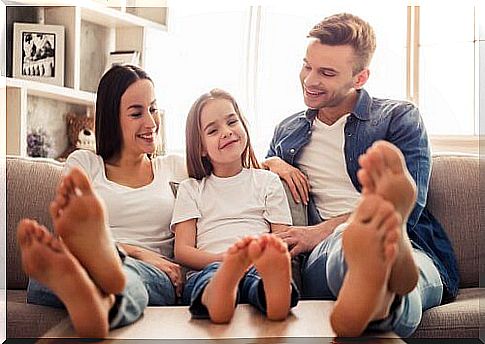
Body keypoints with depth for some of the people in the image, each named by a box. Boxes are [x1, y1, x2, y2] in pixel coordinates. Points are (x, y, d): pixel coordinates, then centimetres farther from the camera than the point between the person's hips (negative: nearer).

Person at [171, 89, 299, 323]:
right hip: (207, 270, 0)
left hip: (257, 268, 0)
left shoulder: (268, 182, 22)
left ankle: (272, 284, -68)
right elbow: (182, 251, 8)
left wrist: (265, 257, -13)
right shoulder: (191, 189, 21)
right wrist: (225, 259, -12)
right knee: (213, 272, -36)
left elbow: (283, 240, 12)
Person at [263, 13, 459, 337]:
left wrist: (324, 230, -11)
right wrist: (272, 163, 14)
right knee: (347, 241, -43)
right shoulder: (288, 131, 27)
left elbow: (407, 207, -3)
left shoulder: (399, 117, 12)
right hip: (325, 251, 2)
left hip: (409, 249, -1)